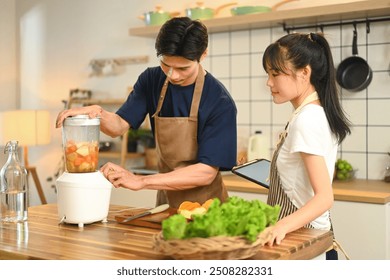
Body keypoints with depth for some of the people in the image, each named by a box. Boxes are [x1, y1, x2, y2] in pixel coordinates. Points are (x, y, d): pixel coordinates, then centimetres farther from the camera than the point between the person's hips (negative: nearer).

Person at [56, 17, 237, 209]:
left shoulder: (220, 102, -20)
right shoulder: (151, 80, -4)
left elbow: (206, 172, -22)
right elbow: (119, 126, -5)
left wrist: (141, 181, -27)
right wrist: (97, 113, -27)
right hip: (166, 199, 4)